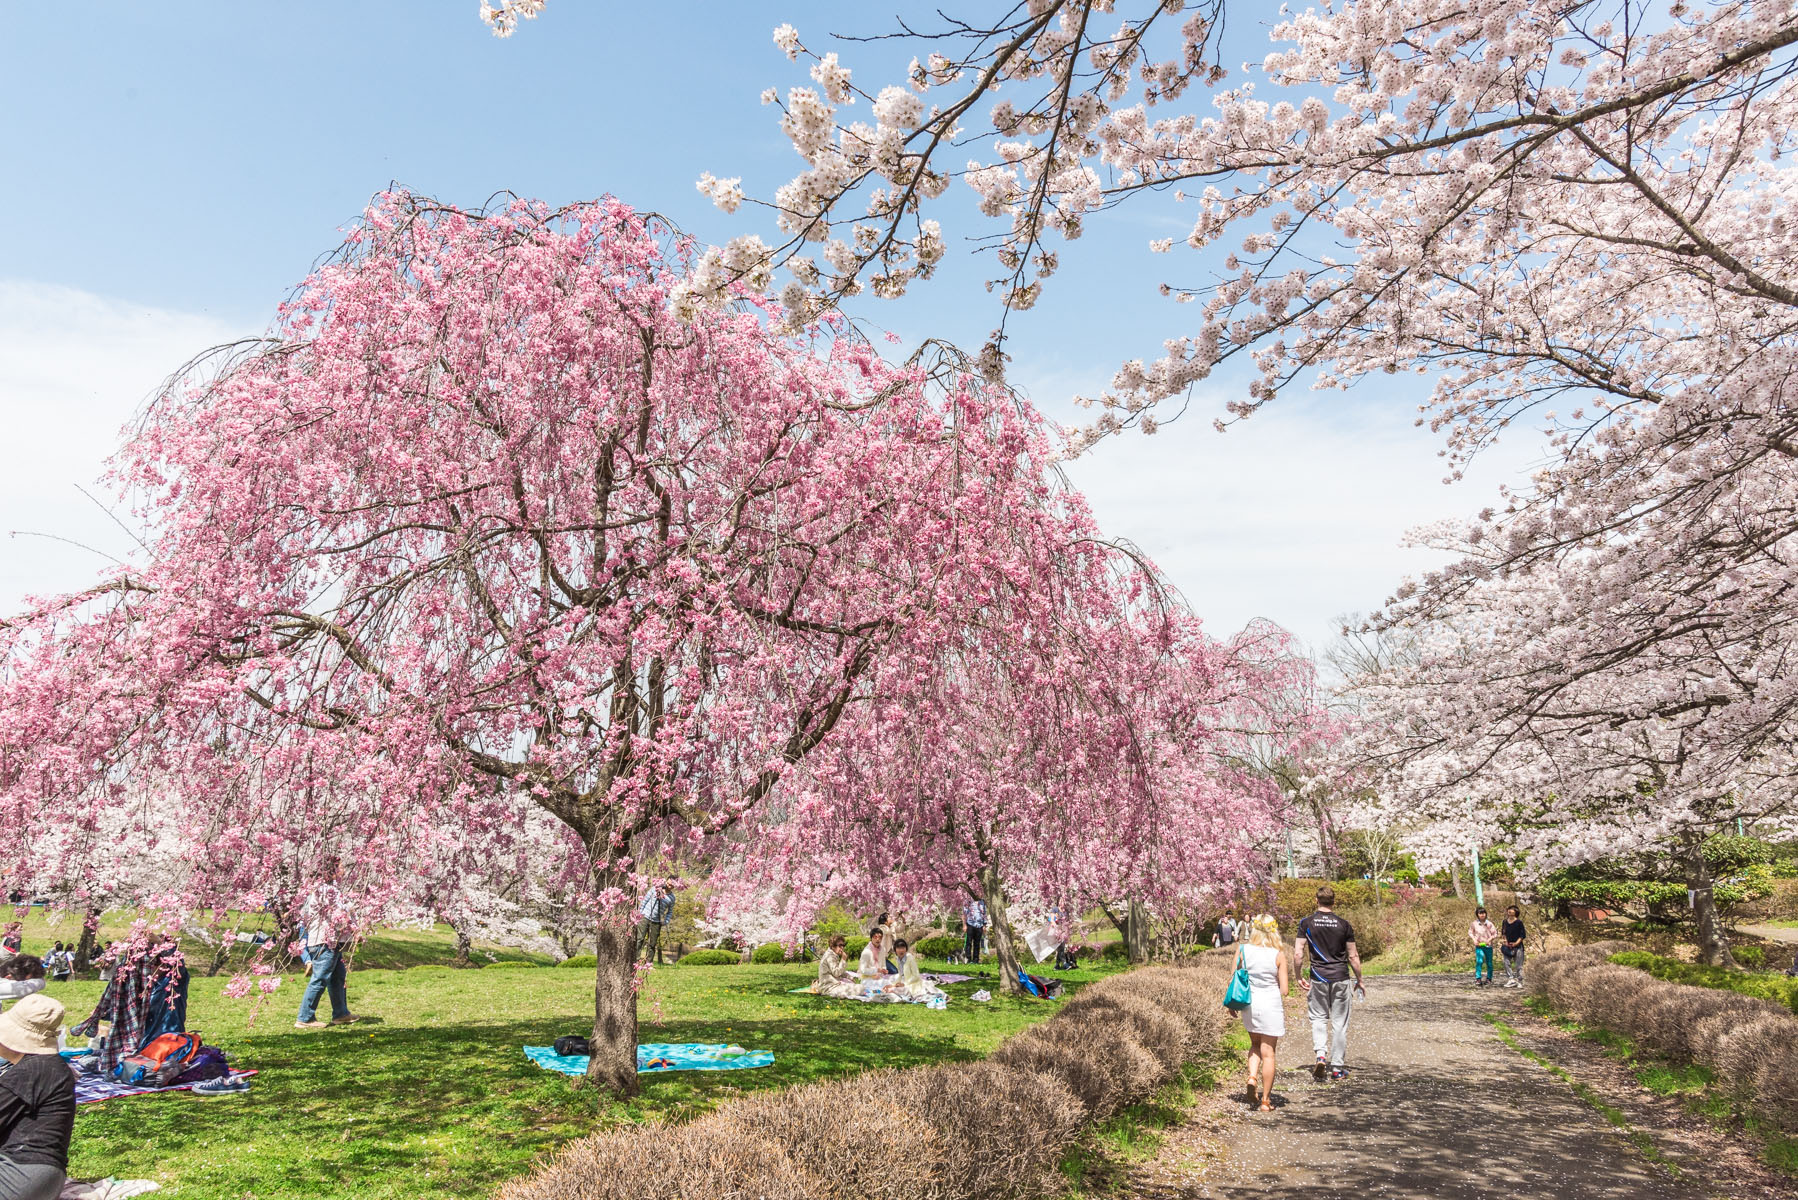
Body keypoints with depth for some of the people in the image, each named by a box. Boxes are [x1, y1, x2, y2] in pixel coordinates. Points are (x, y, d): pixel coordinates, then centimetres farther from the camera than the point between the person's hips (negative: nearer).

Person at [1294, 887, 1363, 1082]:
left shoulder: (1306, 923, -4)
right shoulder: (1344, 925, -2)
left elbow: (1297, 953, -8)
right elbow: (1353, 956, 2)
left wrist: (1299, 977, 4)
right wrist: (1359, 980, 14)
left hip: (1317, 978, 0)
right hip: (1341, 978, 0)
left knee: (1318, 1018, 14)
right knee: (1339, 1022, 8)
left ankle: (1321, 1055, -7)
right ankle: (1337, 1067, 13)